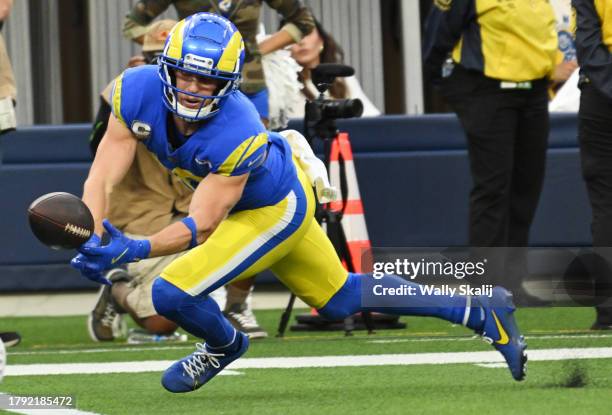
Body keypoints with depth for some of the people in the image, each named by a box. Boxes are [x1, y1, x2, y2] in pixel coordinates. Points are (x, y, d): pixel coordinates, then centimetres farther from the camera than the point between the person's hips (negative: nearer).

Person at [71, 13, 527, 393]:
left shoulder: (237, 136, -39)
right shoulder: (137, 93, -23)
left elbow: (201, 226, -35)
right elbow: (102, 176, -24)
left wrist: (137, 249, -49)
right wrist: (93, 240, -41)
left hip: (274, 212, -7)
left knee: (172, 294, -15)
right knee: (340, 299, 21)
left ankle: (224, 345, 21)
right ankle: (479, 311, 33)